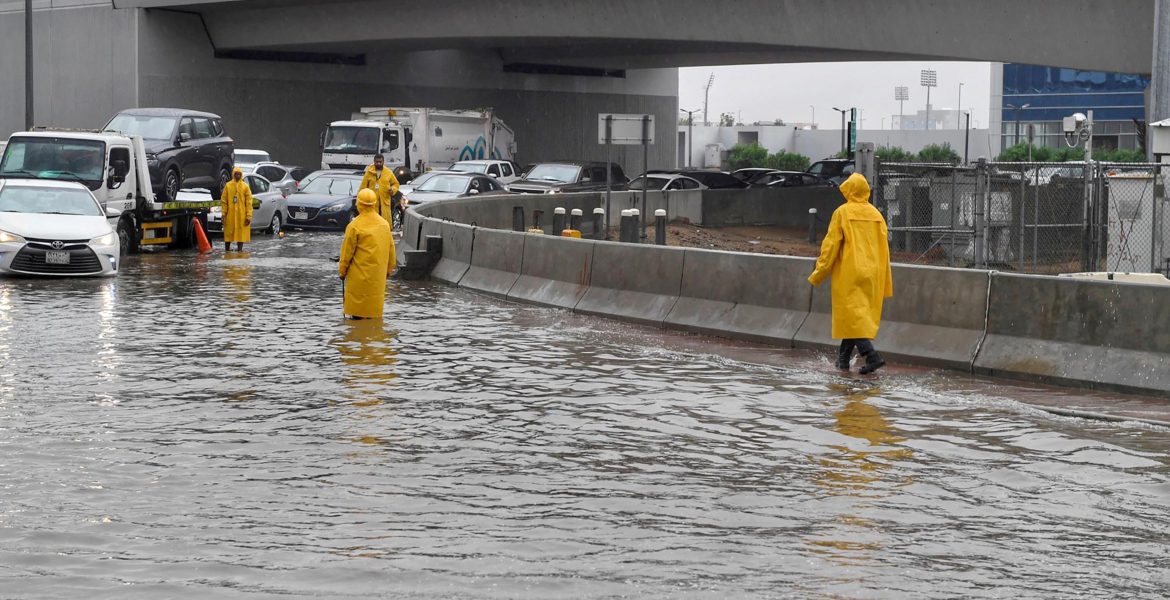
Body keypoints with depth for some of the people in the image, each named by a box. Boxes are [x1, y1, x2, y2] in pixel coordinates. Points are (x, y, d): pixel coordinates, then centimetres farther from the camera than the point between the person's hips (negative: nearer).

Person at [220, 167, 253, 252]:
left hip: (241, 215, 0)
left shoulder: (245, 186, 3)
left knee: (241, 232, 0)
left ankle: (240, 248, 5)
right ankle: (227, 248, 11)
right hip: (230, 215, 0)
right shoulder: (228, 186, 5)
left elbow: (249, 202, 1)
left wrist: (248, 216, -6)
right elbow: (223, 201, 5)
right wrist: (224, 213, -2)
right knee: (229, 232, 3)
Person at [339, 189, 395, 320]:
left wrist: (342, 270, 1)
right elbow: (390, 248, 10)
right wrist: (389, 268, 21)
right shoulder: (384, 224, 2)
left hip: (359, 274, -5)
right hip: (378, 273, 5)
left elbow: (347, 251, -10)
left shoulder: (354, 226, -15)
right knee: (374, 299, 13)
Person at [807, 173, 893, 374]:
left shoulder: (842, 213, -7)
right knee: (859, 315, 13)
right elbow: (884, 248, 11)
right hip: (872, 274, 5)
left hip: (849, 273, -5)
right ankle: (844, 359, 19)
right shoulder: (876, 214, 8)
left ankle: (871, 355, -23)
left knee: (853, 316, -7)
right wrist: (885, 284, 18)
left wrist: (819, 274, -1)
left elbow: (831, 245, -8)